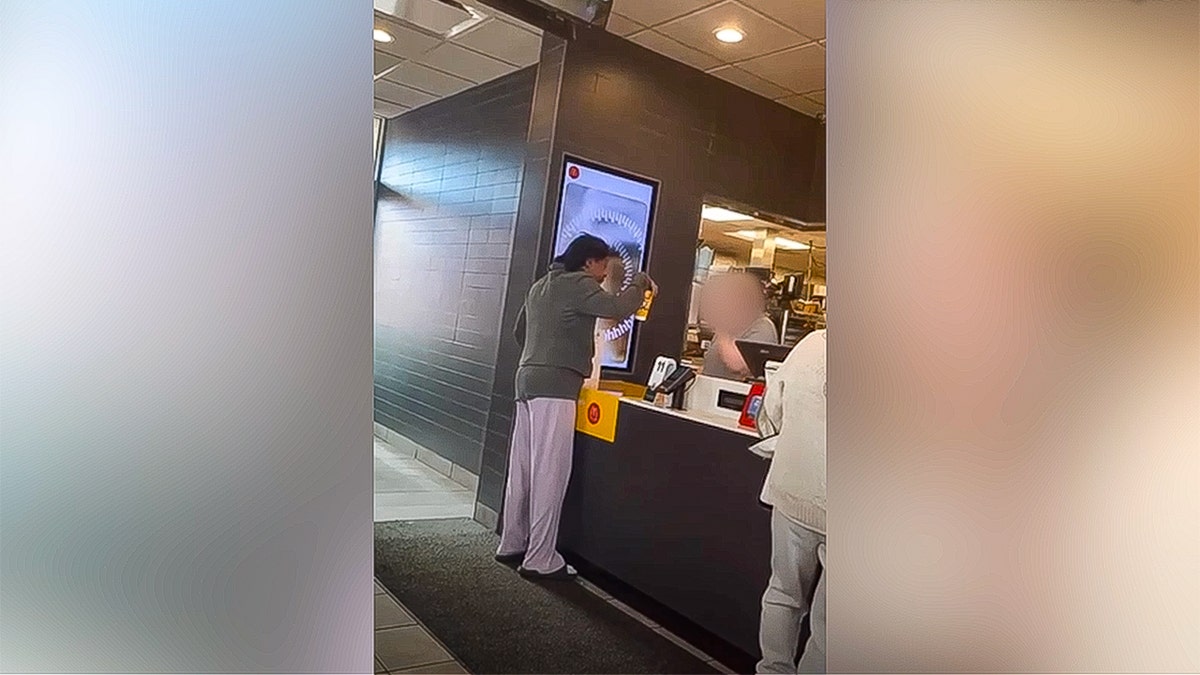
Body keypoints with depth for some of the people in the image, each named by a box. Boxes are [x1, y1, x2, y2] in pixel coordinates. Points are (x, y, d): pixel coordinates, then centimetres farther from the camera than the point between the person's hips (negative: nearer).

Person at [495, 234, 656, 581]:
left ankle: (511, 545, 20)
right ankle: (540, 560, -3)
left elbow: (520, 330, 27)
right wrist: (641, 283, -3)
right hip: (555, 386, -9)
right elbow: (617, 308, -20)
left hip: (529, 380, 9)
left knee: (523, 469, 12)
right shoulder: (577, 284, -7)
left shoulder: (541, 285, 20)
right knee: (549, 473, -7)